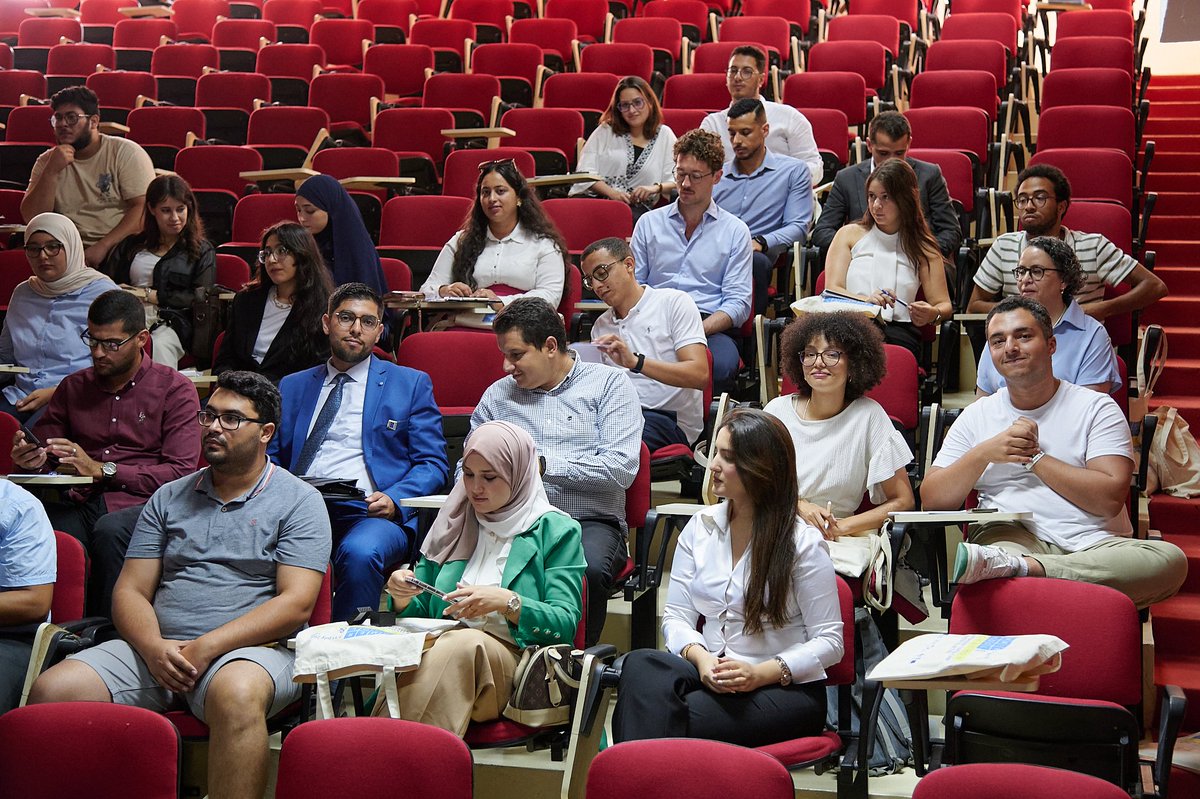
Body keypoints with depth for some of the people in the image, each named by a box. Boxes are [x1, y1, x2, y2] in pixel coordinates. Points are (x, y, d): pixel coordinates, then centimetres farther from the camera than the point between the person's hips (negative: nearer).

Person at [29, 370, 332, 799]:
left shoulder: (298, 501, 5)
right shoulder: (169, 498, 19)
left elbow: (297, 603, -6)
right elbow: (130, 592, 12)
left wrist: (207, 647, -16)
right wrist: (153, 648, -11)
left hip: (249, 650, -4)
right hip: (158, 648, 4)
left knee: (236, 692, -40)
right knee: (52, 691, -19)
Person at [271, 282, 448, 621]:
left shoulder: (412, 384, 16)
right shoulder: (292, 387, 25)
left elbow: (433, 464, 9)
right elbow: (271, 457, 21)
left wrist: (395, 500, -11)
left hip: (371, 513, -2)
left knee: (360, 553, -38)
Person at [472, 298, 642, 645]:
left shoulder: (608, 383, 8)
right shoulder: (497, 395, 21)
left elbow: (621, 468, -5)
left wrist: (543, 464, -6)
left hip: (591, 522, -2)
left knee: (589, 569, -38)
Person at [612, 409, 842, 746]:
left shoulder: (804, 543, -3)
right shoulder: (700, 527, 12)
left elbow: (829, 641, -3)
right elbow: (676, 616, 10)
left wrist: (760, 673, -18)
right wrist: (700, 657, -13)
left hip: (786, 691, -4)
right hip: (710, 675, 5)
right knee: (642, 665, -31)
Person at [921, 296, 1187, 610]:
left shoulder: (1096, 407, 10)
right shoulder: (976, 416, 18)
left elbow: (1110, 498, -5)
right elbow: (932, 501, 10)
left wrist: (1033, 456, -1)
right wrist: (984, 453, -4)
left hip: (1092, 544, 3)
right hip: (1008, 537, -2)